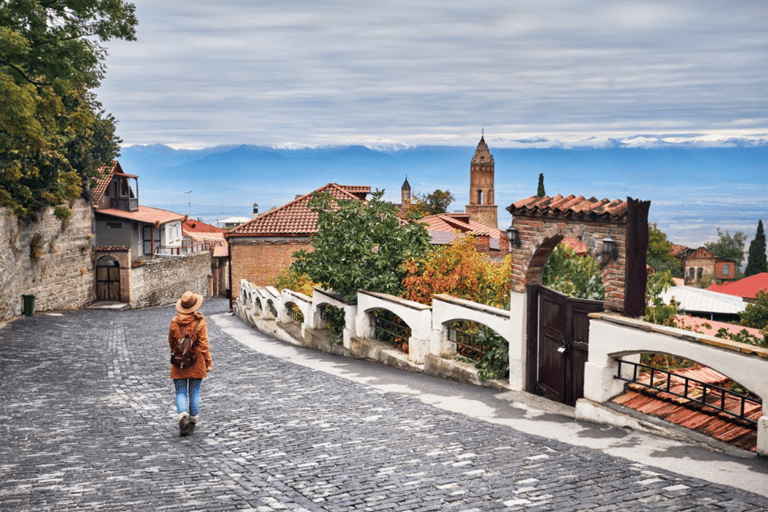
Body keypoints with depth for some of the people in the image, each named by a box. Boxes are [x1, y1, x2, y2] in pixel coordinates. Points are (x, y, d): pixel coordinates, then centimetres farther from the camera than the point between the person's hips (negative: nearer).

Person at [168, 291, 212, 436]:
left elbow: (171, 342, 10)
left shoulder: (174, 322, -2)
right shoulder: (200, 322, -8)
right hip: (196, 362, -1)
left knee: (180, 392, 6)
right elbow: (203, 344, -8)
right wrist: (208, 361, 0)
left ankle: (182, 414, -19)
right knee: (194, 393, 10)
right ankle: (192, 420, 16)